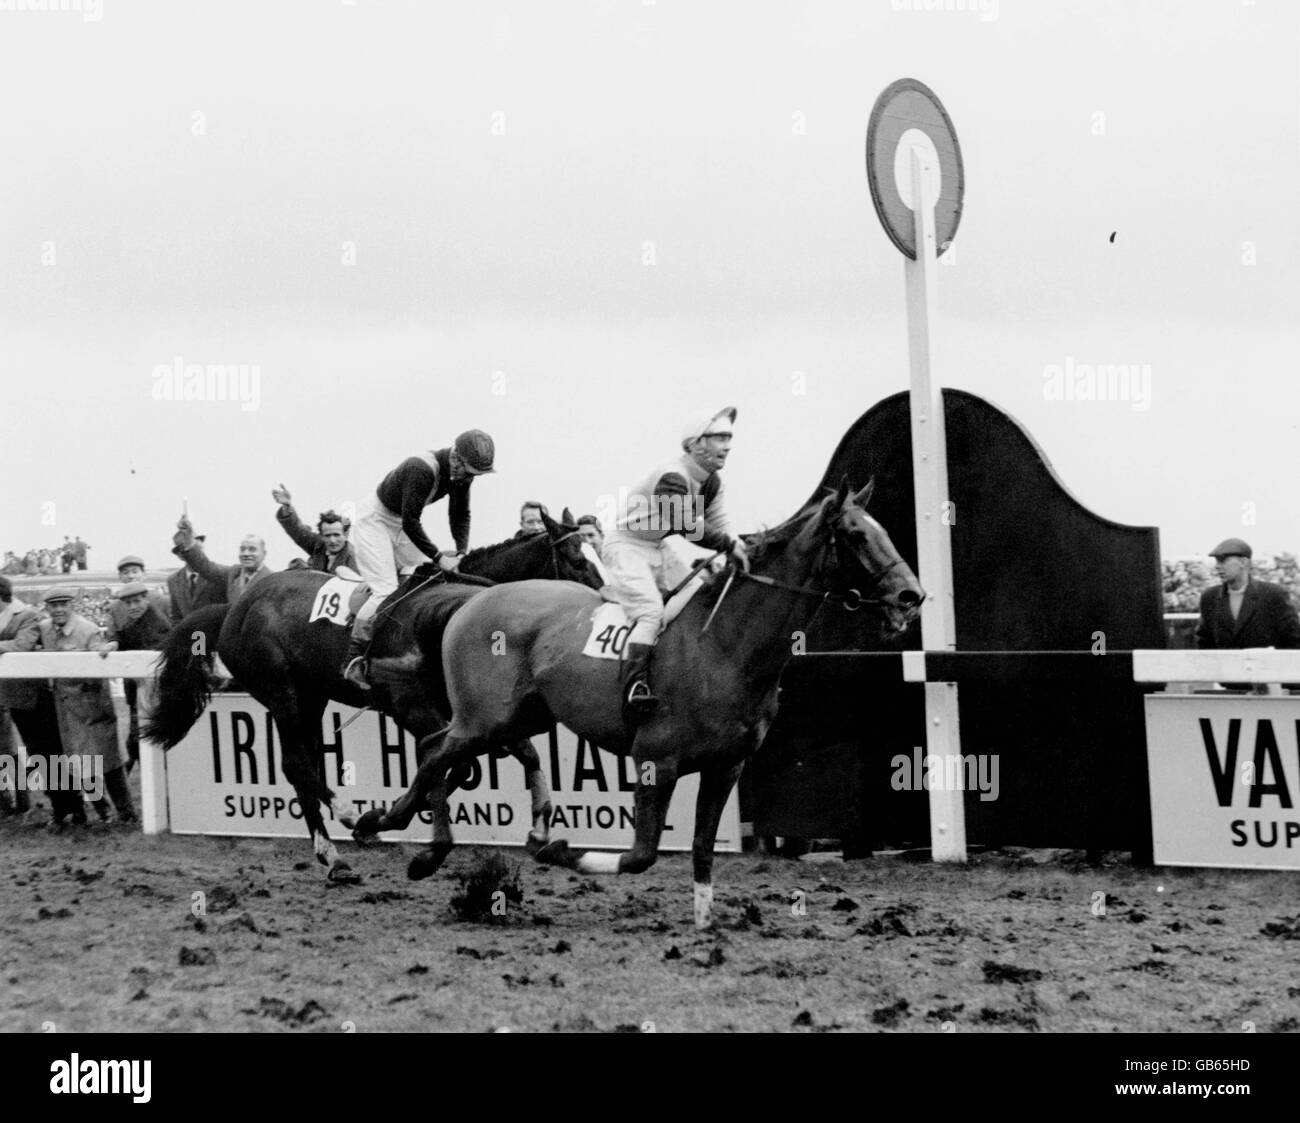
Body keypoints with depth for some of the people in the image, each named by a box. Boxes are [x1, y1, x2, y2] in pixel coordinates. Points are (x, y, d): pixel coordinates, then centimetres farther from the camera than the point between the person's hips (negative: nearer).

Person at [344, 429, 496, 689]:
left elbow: (460, 515, 1)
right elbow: (410, 522, -35)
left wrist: (462, 552, -14)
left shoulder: (462, 473, -10)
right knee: (386, 590, -19)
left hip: (402, 525, 9)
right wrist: (438, 557, -32)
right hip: (376, 520, -9)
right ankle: (353, 660, -15)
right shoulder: (421, 469, -35)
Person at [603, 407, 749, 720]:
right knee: (651, 609, -26)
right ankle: (634, 690, -38)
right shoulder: (673, 476, -25)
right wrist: (730, 545, -30)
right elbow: (689, 527, -33)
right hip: (627, 545, -10)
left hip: (657, 550, 10)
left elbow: (717, 525, 6)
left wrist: (739, 547, -12)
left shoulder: (711, 482, 5)